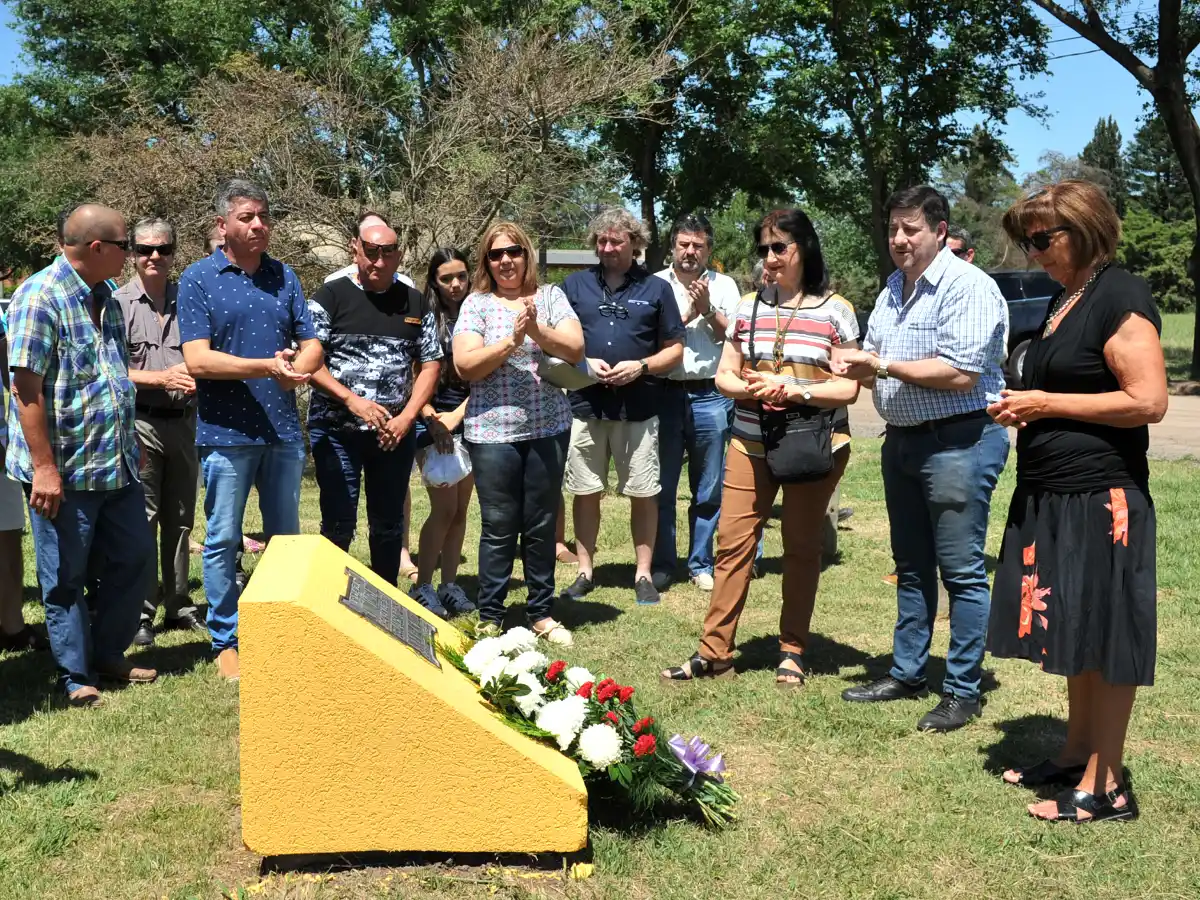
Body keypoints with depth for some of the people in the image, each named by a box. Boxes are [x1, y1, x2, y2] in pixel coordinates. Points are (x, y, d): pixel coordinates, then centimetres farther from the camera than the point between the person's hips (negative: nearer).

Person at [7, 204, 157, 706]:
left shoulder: (105, 298, 11)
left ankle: (107, 655, 30)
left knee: (134, 559, 14)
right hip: (65, 471, -8)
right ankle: (77, 677, 18)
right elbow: (27, 389, -19)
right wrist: (44, 468, -21)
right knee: (66, 578, 5)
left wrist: (130, 447, 20)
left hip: (117, 465, 8)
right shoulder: (40, 298, -15)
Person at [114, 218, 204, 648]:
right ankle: (140, 612, 6)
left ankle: (179, 606, 21)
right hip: (140, 423, -3)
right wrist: (160, 378, -18)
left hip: (183, 422, 4)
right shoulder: (118, 303, -3)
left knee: (180, 519, 11)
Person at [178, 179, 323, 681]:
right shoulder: (198, 279, -3)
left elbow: (311, 346, 7)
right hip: (227, 432, -4)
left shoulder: (284, 277, 9)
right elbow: (198, 360, -12)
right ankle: (226, 643, 16)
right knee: (224, 541, 4)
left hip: (284, 431, 4)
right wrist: (268, 366, -20)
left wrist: (297, 369, -16)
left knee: (286, 538, 12)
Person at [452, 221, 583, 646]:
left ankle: (542, 613, 21)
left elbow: (575, 349, -5)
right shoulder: (476, 303, 1)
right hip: (492, 432, -2)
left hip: (548, 428, 2)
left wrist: (537, 331, -20)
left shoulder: (550, 296, 6)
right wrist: (512, 340, -20)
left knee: (542, 525, 9)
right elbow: (465, 366, -9)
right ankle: (489, 618, 12)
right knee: (498, 528, 2)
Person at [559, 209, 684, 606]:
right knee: (586, 493, 7)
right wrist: (584, 364, -9)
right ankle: (585, 572, 19)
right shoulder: (575, 285, 8)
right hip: (585, 405, 1)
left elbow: (675, 349, 6)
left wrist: (641, 367, -11)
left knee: (643, 494, 4)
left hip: (639, 408, -1)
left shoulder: (656, 288, 5)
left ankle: (643, 574, 16)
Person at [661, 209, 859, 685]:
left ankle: (793, 650, 19)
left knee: (801, 548, 7)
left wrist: (799, 391, -21)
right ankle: (714, 652, 6)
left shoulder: (834, 310, -2)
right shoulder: (749, 308, 9)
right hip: (751, 445, 3)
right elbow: (724, 376, 9)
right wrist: (752, 387, -13)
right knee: (732, 543, 0)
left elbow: (849, 388, -5)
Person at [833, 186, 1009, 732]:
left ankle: (963, 692, 8)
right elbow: (876, 366, 19)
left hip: (959, 441, -9)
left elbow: (961, 373, -23)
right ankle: (906, 674, 27)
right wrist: (858, 367, -4)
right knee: (911, 566, 16)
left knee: (961, 571, -2)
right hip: (902, 441, 9)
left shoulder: (968, 286, -14)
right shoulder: (893, 290, 14)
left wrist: (885, 365, -16)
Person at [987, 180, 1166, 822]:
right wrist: (1025, 407, 8)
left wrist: (1047, 403, -16)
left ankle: (1105, 785, 7)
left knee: (1104, 639, -2)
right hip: (1051, 497, 9)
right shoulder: (1064, 300, 16)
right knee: (1073, 633, 16)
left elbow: (1149, 401, -19)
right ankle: (1076, 754, 28)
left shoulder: (1121, 298, -13)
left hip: (1100, 498, -9)